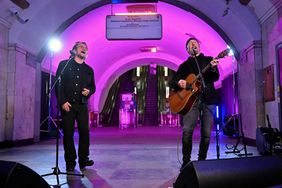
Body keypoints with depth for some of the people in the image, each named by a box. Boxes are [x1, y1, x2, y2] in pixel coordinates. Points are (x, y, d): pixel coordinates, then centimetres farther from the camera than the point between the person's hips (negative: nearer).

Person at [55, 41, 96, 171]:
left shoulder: (89, 70, 16)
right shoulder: (64, 64, 7)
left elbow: (93, 86, 20)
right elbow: (58, 84, 0)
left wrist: (89, 91, -4)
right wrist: (62, 101, -10)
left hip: (82, 105, 3)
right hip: (67, 104, -2)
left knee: (85, 132, -6)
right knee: (68, 134, 0)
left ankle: (83, 159, 6)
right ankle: (70, 163, 9)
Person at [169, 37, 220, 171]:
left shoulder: (209, 60, 15)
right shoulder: (185, 65, 17)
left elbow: (215, 78, 0)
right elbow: (172, 82, 14)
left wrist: (213, 68, -22)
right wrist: (178, 83, -10)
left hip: (208, 100, 0)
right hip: (191, 99, 0)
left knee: (206, 133, 0)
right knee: (187, 131, -15)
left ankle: (202, 160, 15)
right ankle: (186, 161, -2)